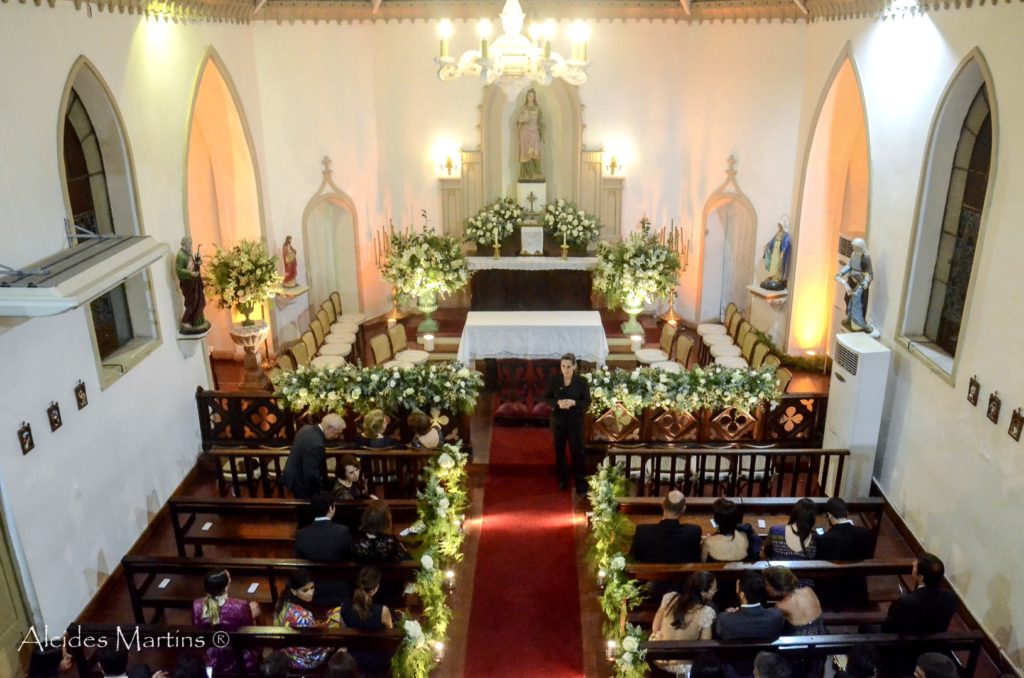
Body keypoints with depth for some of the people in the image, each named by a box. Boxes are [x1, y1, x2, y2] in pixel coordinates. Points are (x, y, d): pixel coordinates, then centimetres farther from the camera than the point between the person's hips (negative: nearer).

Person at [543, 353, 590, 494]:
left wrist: (574, 403, -24)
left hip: (575, 421, -2)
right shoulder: (553, 379, -7)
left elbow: (587, 402, -5)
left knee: (577, 451, 1)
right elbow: (546, 398, -2)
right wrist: (558, 402, -21)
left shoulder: (582, 381, -10)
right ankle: (562, 479, 32)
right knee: (559, 450, 13)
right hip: (558, 420, 2)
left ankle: (580, 483, 10)